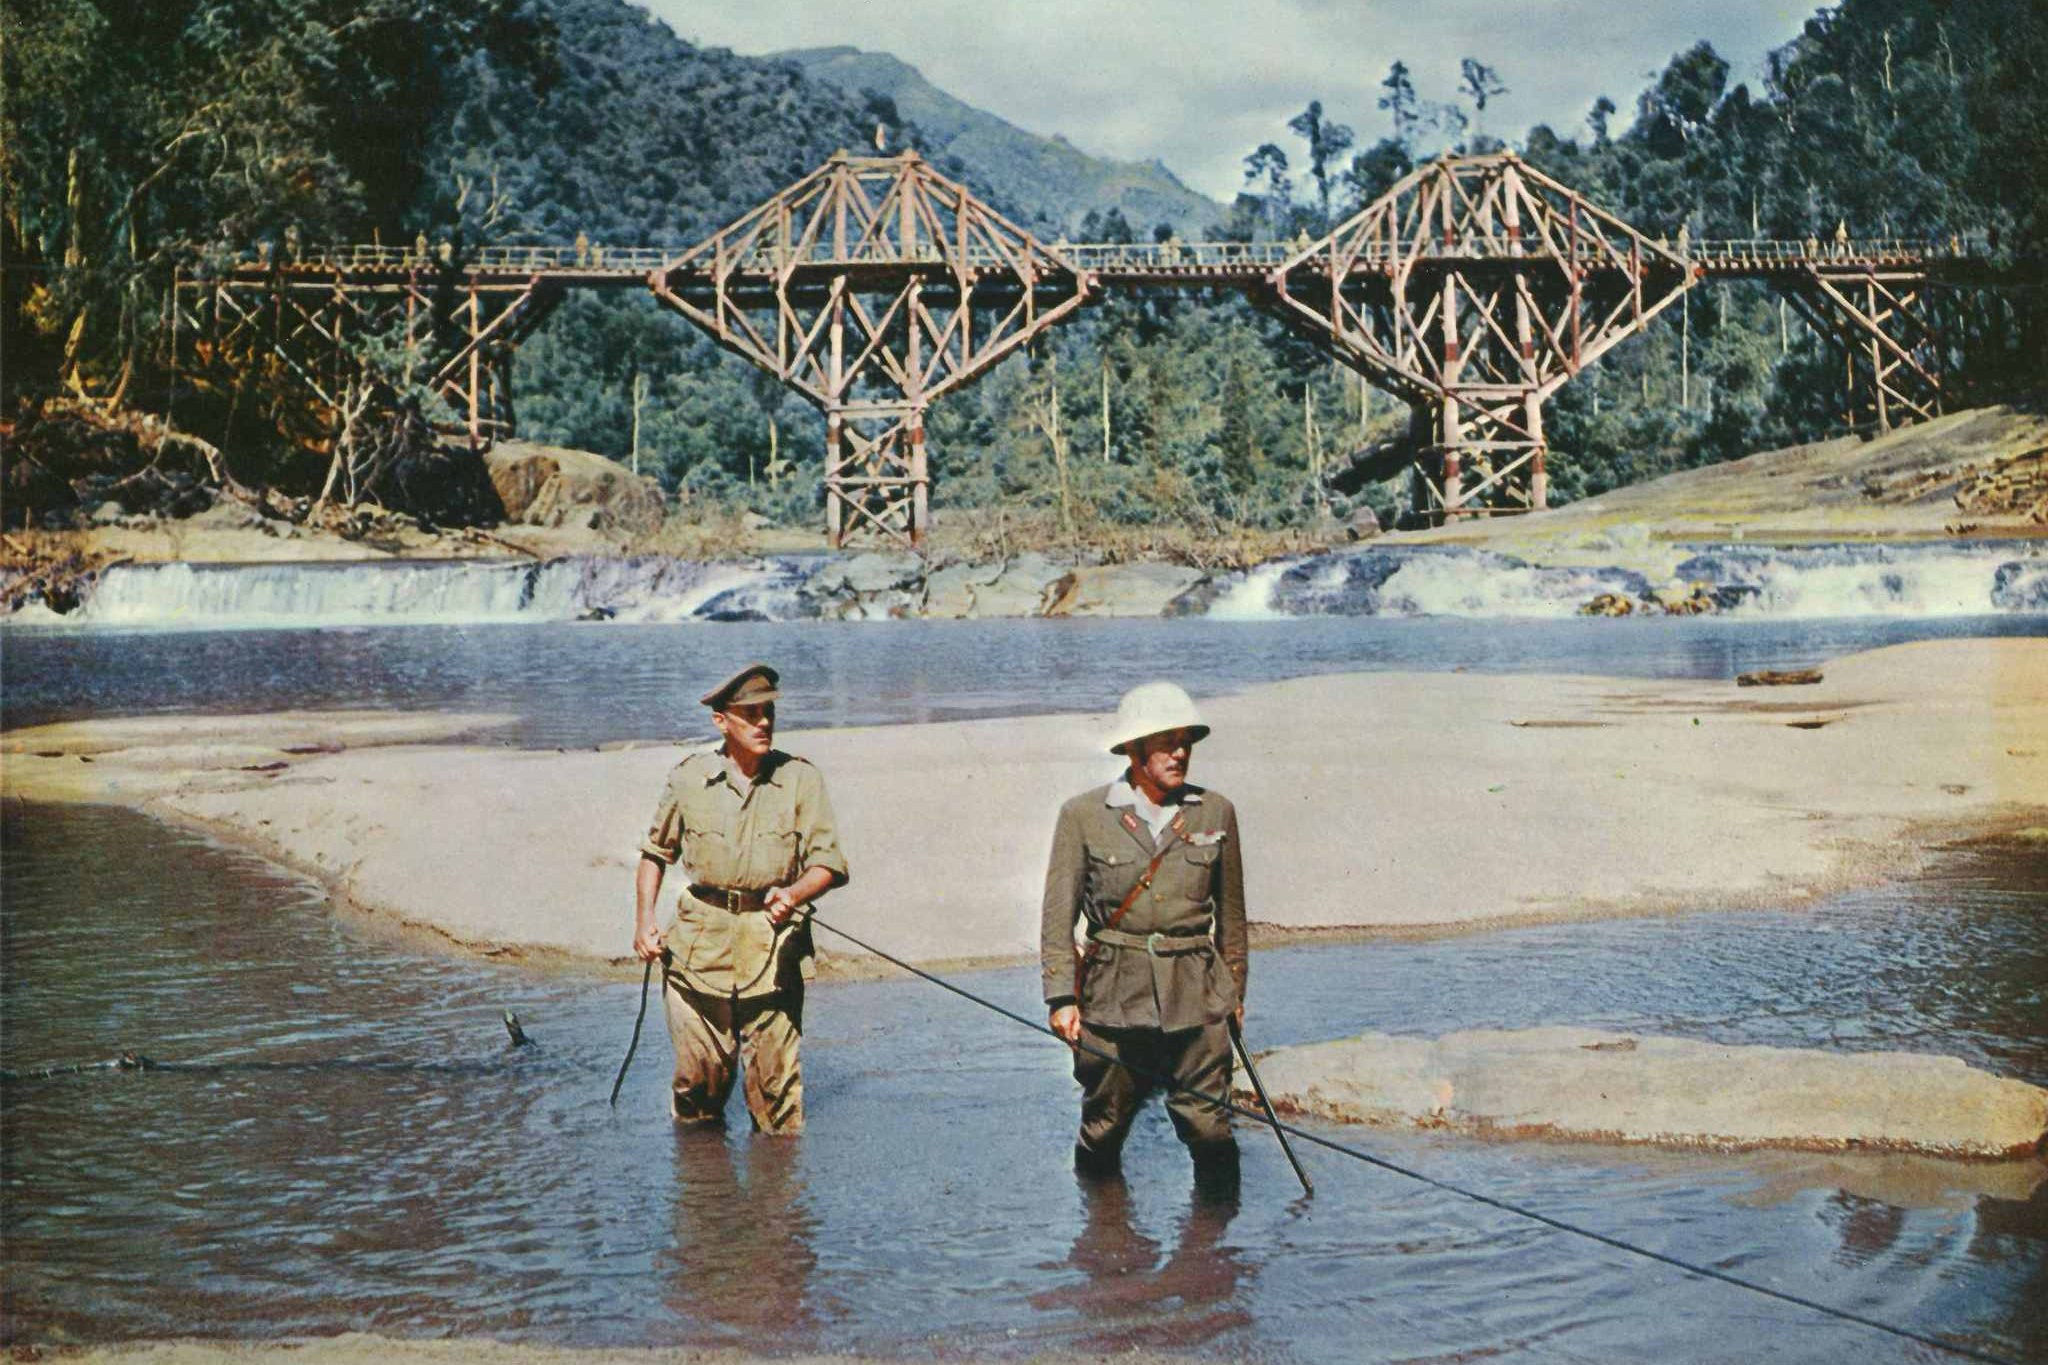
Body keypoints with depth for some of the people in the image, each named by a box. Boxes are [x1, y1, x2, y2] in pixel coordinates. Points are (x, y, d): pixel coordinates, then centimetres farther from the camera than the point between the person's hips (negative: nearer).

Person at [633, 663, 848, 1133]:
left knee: (775, 1075, -2)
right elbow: (655, 852, 16)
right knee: (701, 1073, 6)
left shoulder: (801, 779, -1)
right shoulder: (688, 778, 3)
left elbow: (830, 863, -2)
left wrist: (794, 894, -22)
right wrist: (644, 921, 7)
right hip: (700, 947, 1)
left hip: (774, 947, -1)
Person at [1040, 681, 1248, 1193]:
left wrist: (1235, 991, 16)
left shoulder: (1215, 813, 5)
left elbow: (1230, 912, 14)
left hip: (1197, 996, 1)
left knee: (1206, 1122, -4)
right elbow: (1058, 913, -1)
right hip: (1112, 996, -1)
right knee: (1104, 1124, 7)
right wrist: (1061, 997, -8)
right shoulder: (1083, 815, -1)